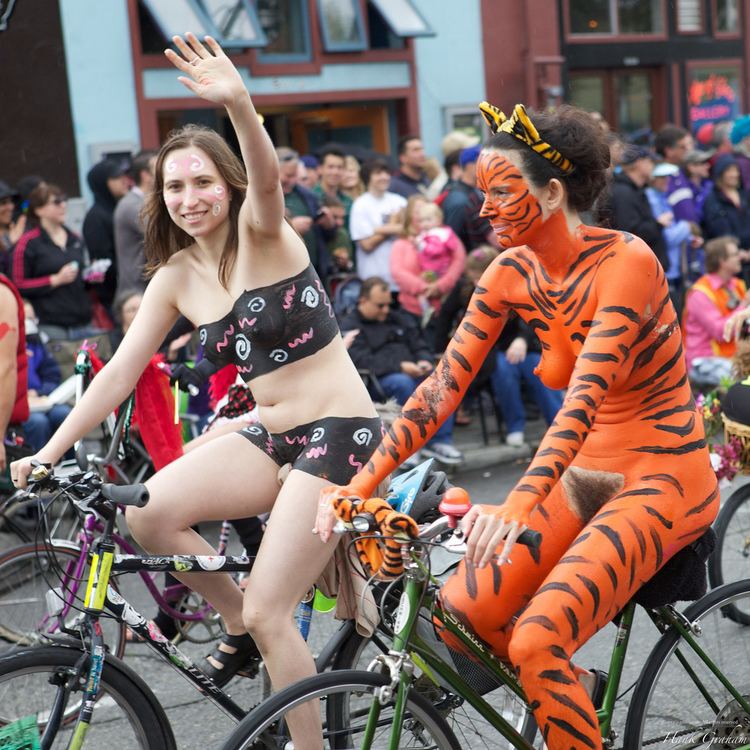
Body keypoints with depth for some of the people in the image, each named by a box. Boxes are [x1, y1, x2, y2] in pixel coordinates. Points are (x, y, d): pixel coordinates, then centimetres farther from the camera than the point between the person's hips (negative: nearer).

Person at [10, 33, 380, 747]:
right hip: (269, 435, 6)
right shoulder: (176, 278, 7)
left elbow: (265, 181, -32)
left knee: (269, 612, -13)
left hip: (340, 430, -5)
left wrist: (239, 104, -52)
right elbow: (119, 371, 6)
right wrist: (48, 453, 0)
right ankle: (240, 624, 7)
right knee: (146, 513, -19)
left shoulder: (263, 235, -9)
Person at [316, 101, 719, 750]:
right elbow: (445, 385, -5)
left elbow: (584, 398, -34)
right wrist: (358, 487, -13)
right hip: (584, 474, 7)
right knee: (458, 611, -8)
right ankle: (576, 690, 19)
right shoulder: (512, 272, -2)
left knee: (536, 641, -24)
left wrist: (515, 510, -45)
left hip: (663, 478, -7)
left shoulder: (625, 262, -22)